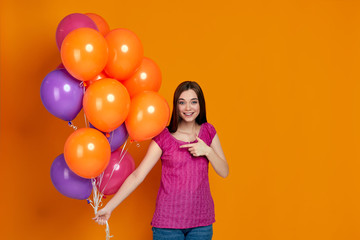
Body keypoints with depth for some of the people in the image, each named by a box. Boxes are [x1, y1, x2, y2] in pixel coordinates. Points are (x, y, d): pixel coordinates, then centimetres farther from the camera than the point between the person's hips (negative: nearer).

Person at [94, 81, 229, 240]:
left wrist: (207, 151, -13)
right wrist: (108, 207, -13)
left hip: (201, 221, 3)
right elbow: (137, 175, -8)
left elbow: (224, 172, 5)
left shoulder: (208, 131, 4)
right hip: (168, 221, -3)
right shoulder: (163, 137, -6)